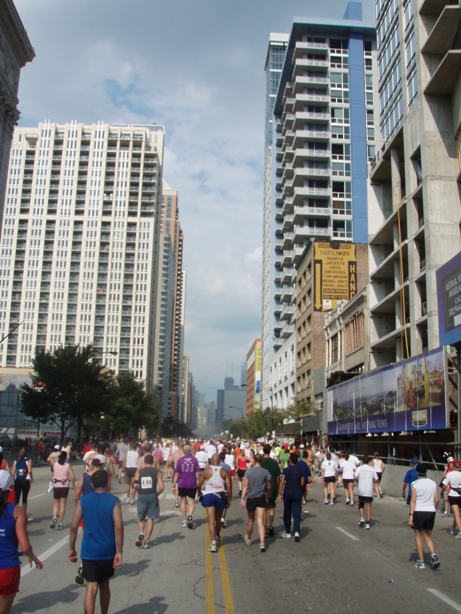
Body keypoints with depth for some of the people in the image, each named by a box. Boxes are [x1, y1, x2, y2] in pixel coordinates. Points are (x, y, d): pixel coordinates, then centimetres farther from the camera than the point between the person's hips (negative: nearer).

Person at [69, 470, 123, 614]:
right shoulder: (114, 501, -8)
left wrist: (71, 548, 7)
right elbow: (118, 527, -15)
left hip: (89, 551, 0)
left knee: (91, 588, -1)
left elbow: (74, 526, -4)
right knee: (104, 585, 19)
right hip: (107, 551, 1)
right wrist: (119, 552, -9)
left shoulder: (83, 501, -3)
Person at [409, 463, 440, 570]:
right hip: (431, 512, 4)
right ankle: (433, 555, -5)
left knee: (418, 536, 8)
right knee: (428, 536, 18)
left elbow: (413, 500, -13)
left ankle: (421, 562, 9)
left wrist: (411, 515, -13)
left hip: (419, 512, -4)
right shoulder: (433, 483, 3)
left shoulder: (415, 484, -9)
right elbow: (437, 500, 5)